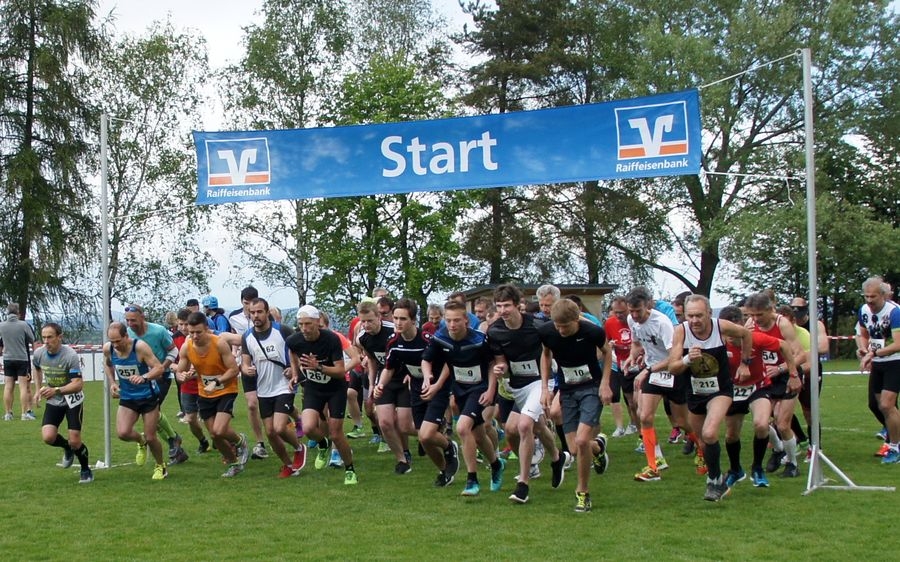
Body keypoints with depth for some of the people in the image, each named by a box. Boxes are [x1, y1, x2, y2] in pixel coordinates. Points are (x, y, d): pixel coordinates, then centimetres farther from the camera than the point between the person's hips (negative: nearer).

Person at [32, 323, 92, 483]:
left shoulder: (70, 356, -27)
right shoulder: (39, 354, -10)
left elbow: (78, 384, -31)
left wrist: (56, 390, -44)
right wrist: (39, 390, 13)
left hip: (73, 401, -4)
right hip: (53, 401, 4)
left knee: (74, 441, -8)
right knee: (48, 437, -15)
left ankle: (86, 471, 19)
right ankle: (67, 449, 20)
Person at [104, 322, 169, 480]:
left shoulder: (140, 347, -25)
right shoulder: (108, 349, -11)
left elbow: (159, 368, -24)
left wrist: (144, 377, -43)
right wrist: (112, 382, 0)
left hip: (148, 396, -3)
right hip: (127, 397, 3)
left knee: (150, 437, -1)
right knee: (122, 433, -17)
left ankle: (161, 467, 28)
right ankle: (141, 441, 20)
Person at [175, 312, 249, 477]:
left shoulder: (219, 344, -22)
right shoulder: (186, 348, -10)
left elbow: (234, 370, -18)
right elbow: (179, 373, 0)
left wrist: (216, 382, -30)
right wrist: (183, 376, -24)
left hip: (226, 391, -5)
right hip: (205, 395, 5)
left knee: (219, 431, -20)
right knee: (214, 435, 8)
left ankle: (240, 441, 14)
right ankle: (234, 462, 32)